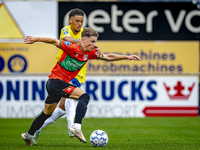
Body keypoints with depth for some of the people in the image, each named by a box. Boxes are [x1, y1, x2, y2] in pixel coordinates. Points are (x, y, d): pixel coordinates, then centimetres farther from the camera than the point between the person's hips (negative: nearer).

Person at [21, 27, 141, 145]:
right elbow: (55, 41, -20)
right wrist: (36, 39, -27)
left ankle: (29, 135, 35)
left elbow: (107, 57, 12)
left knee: (47, 113, 21)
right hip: (56, 81, -9)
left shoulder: (90, 53, 4)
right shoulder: (72, 48, -18)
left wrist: (127, 57, 10)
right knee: (84, 96, -22)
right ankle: (76, 126, -31)